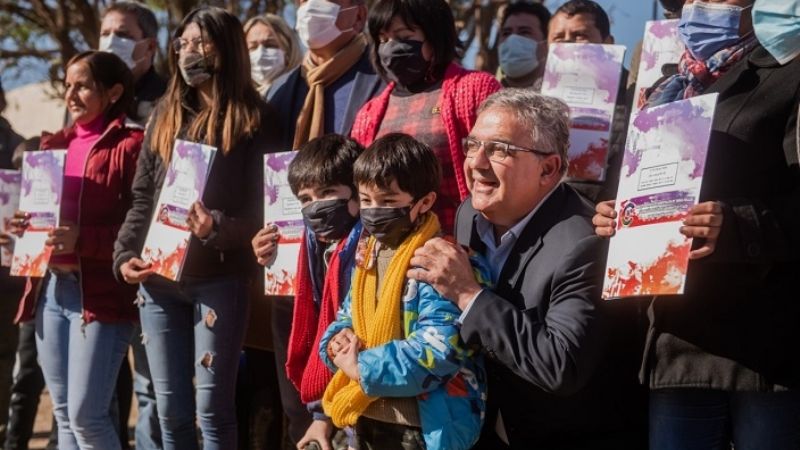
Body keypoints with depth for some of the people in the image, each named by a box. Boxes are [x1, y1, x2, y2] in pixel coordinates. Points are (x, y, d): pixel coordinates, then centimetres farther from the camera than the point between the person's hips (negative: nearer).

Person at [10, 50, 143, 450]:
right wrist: (23, 223, 0)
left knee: (86, 415, -8)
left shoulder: (130, 146, -7)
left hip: (99, 293, -7)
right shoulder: (57, 144, 15)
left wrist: (81, 240, -22)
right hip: (51, 289, 7)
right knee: (63, 414, 10)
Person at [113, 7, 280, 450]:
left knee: (211, 407, -1)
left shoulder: (252, 119, -1)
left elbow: (262, 207, -5)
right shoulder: (166, 114, 14)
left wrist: (219, 228, -23)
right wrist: (124, 255, 0)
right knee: (170, 408, 9)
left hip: (218, 279, -5)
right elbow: (142, 197, 14)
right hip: (158, 279, 5)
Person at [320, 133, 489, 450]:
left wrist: (362, 367, -20)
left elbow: (439, 349, -27)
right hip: (364, 420, 8)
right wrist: (337, 343, -5)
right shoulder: (367, 255, 9)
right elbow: (346, 320, 19)